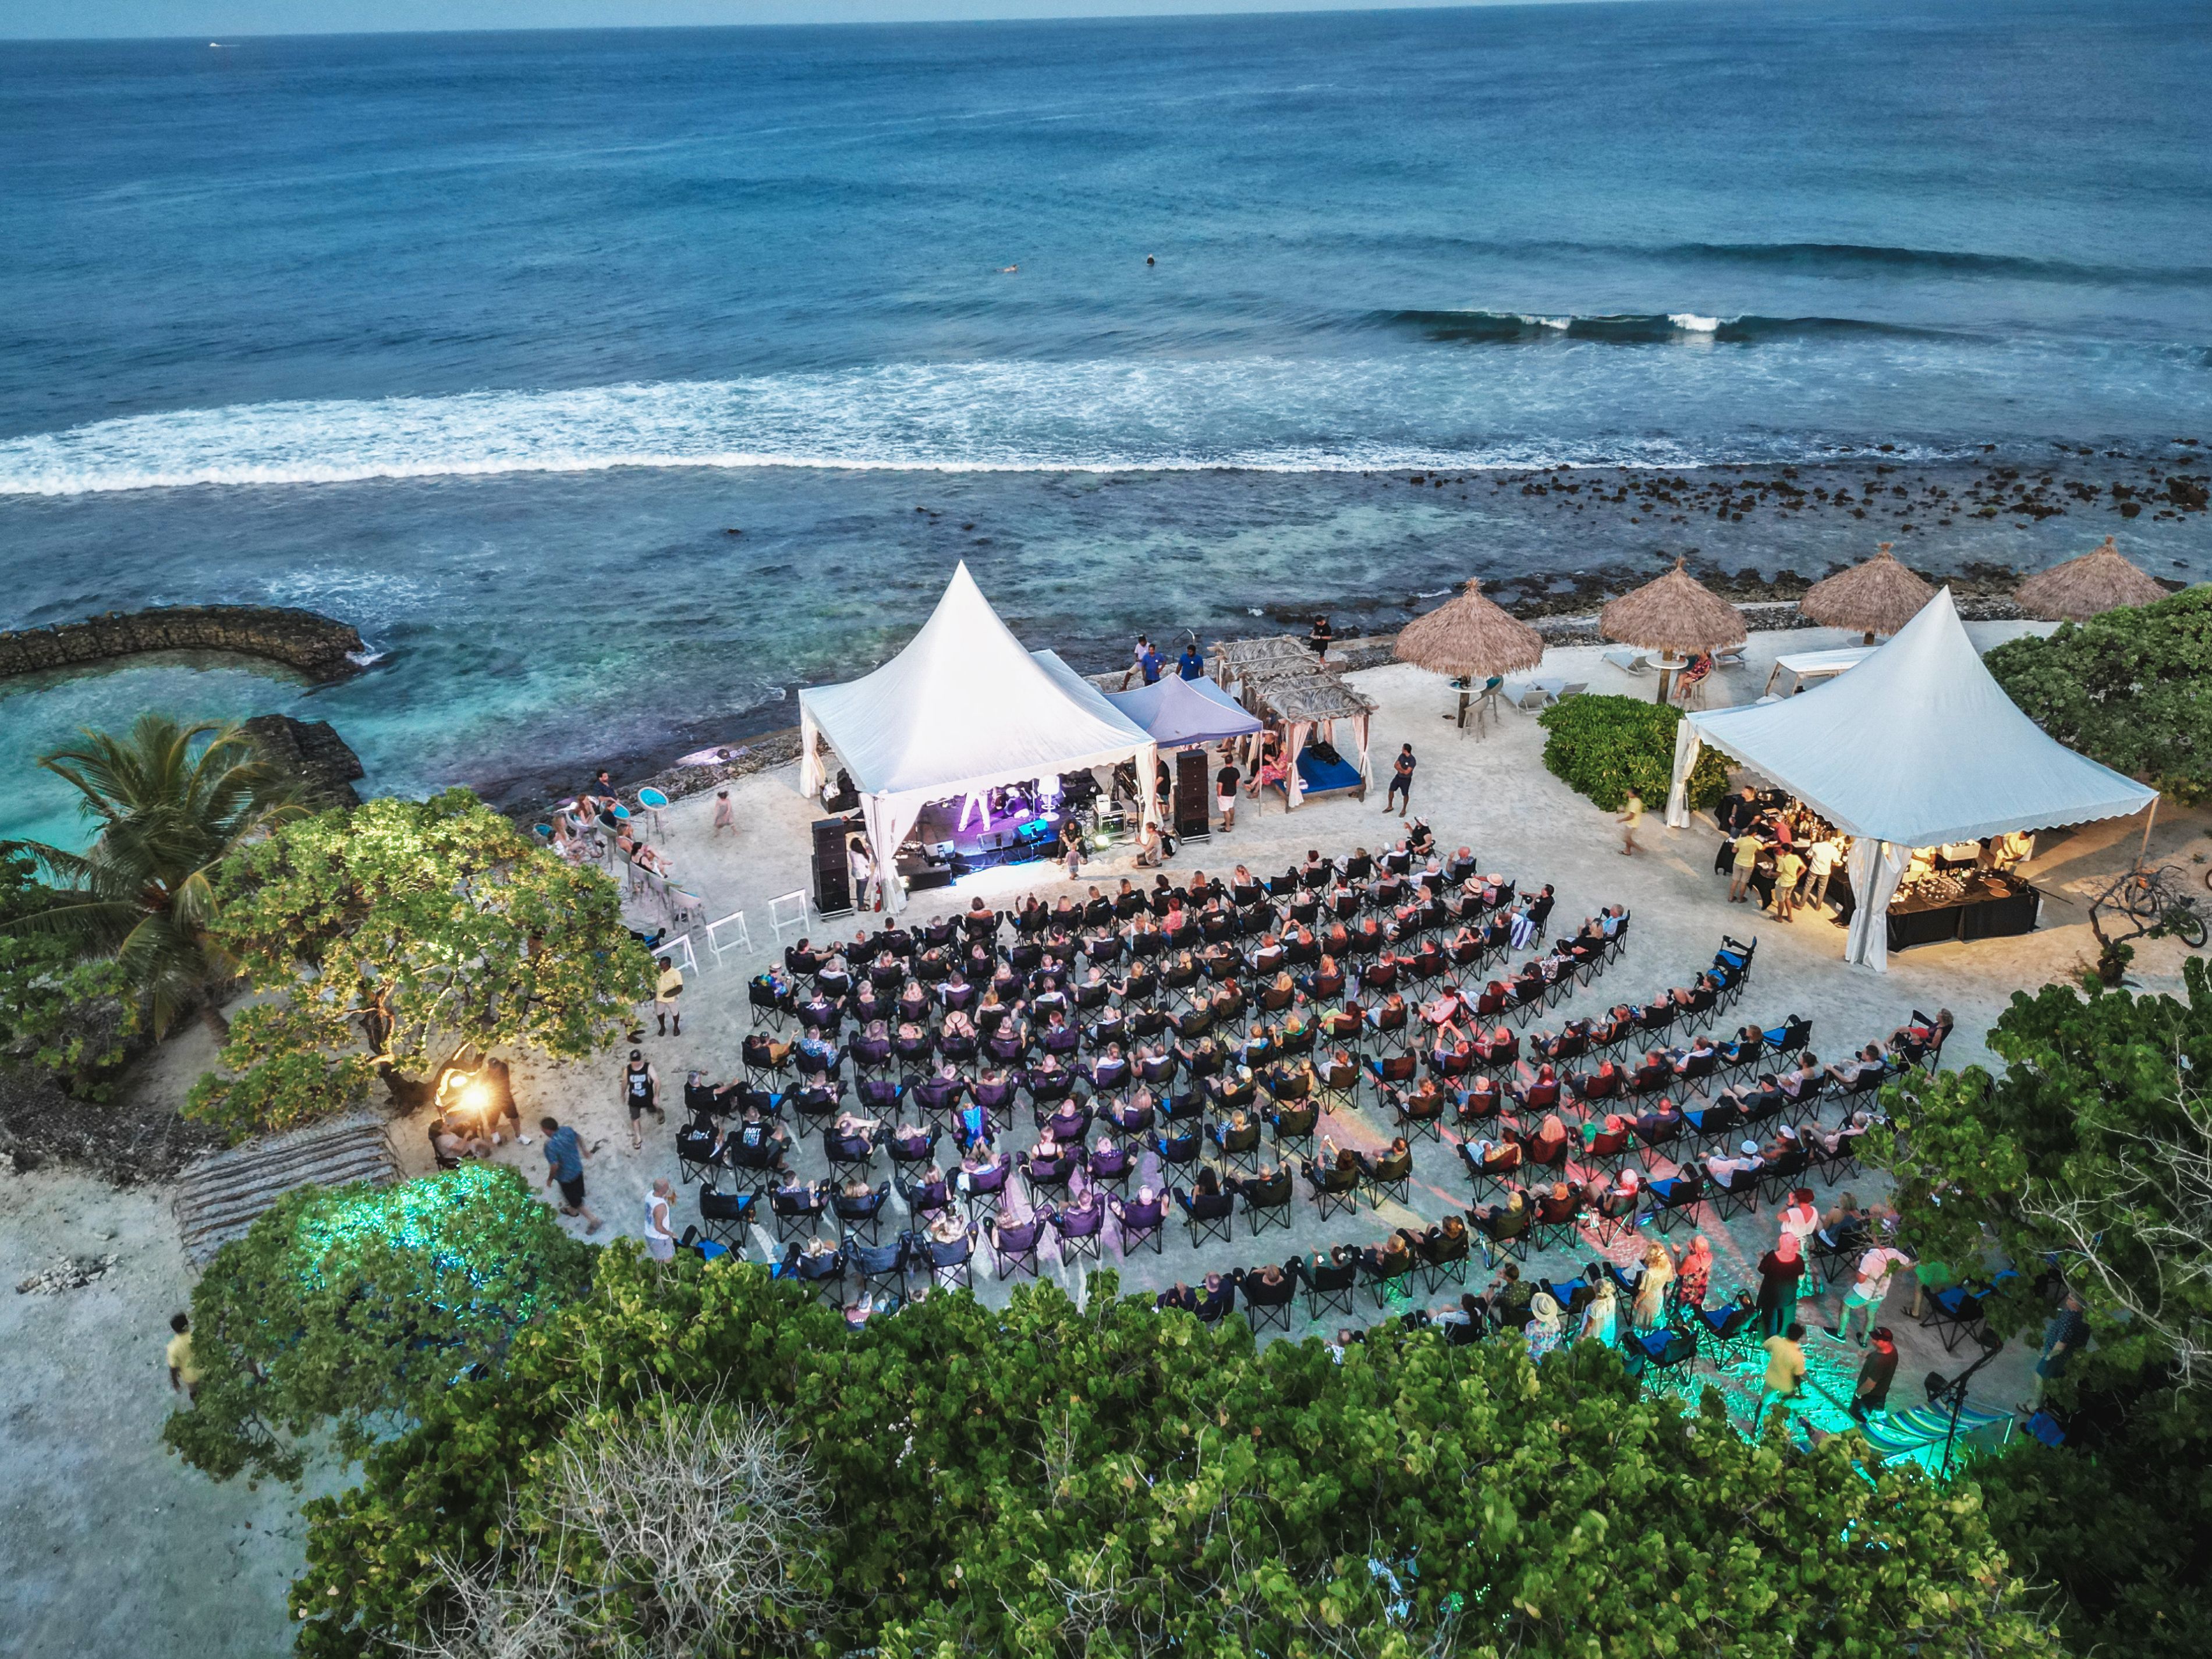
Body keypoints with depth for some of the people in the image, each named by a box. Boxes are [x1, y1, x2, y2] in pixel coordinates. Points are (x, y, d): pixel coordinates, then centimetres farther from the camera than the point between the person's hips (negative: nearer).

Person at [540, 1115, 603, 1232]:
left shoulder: (550, 1146, -35)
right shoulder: (568, 1130, -16)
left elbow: (555, 1166, -31)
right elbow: (578, 1139, 5)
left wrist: (550, 1179, -10)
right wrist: (584, 1150, 25)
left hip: (566, 1176, -7)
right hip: (577, 1168, 7)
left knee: (575, 1200, 15)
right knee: (576, 1193, 33)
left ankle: (593, 1220, 21)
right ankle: (572, 1210, 58)